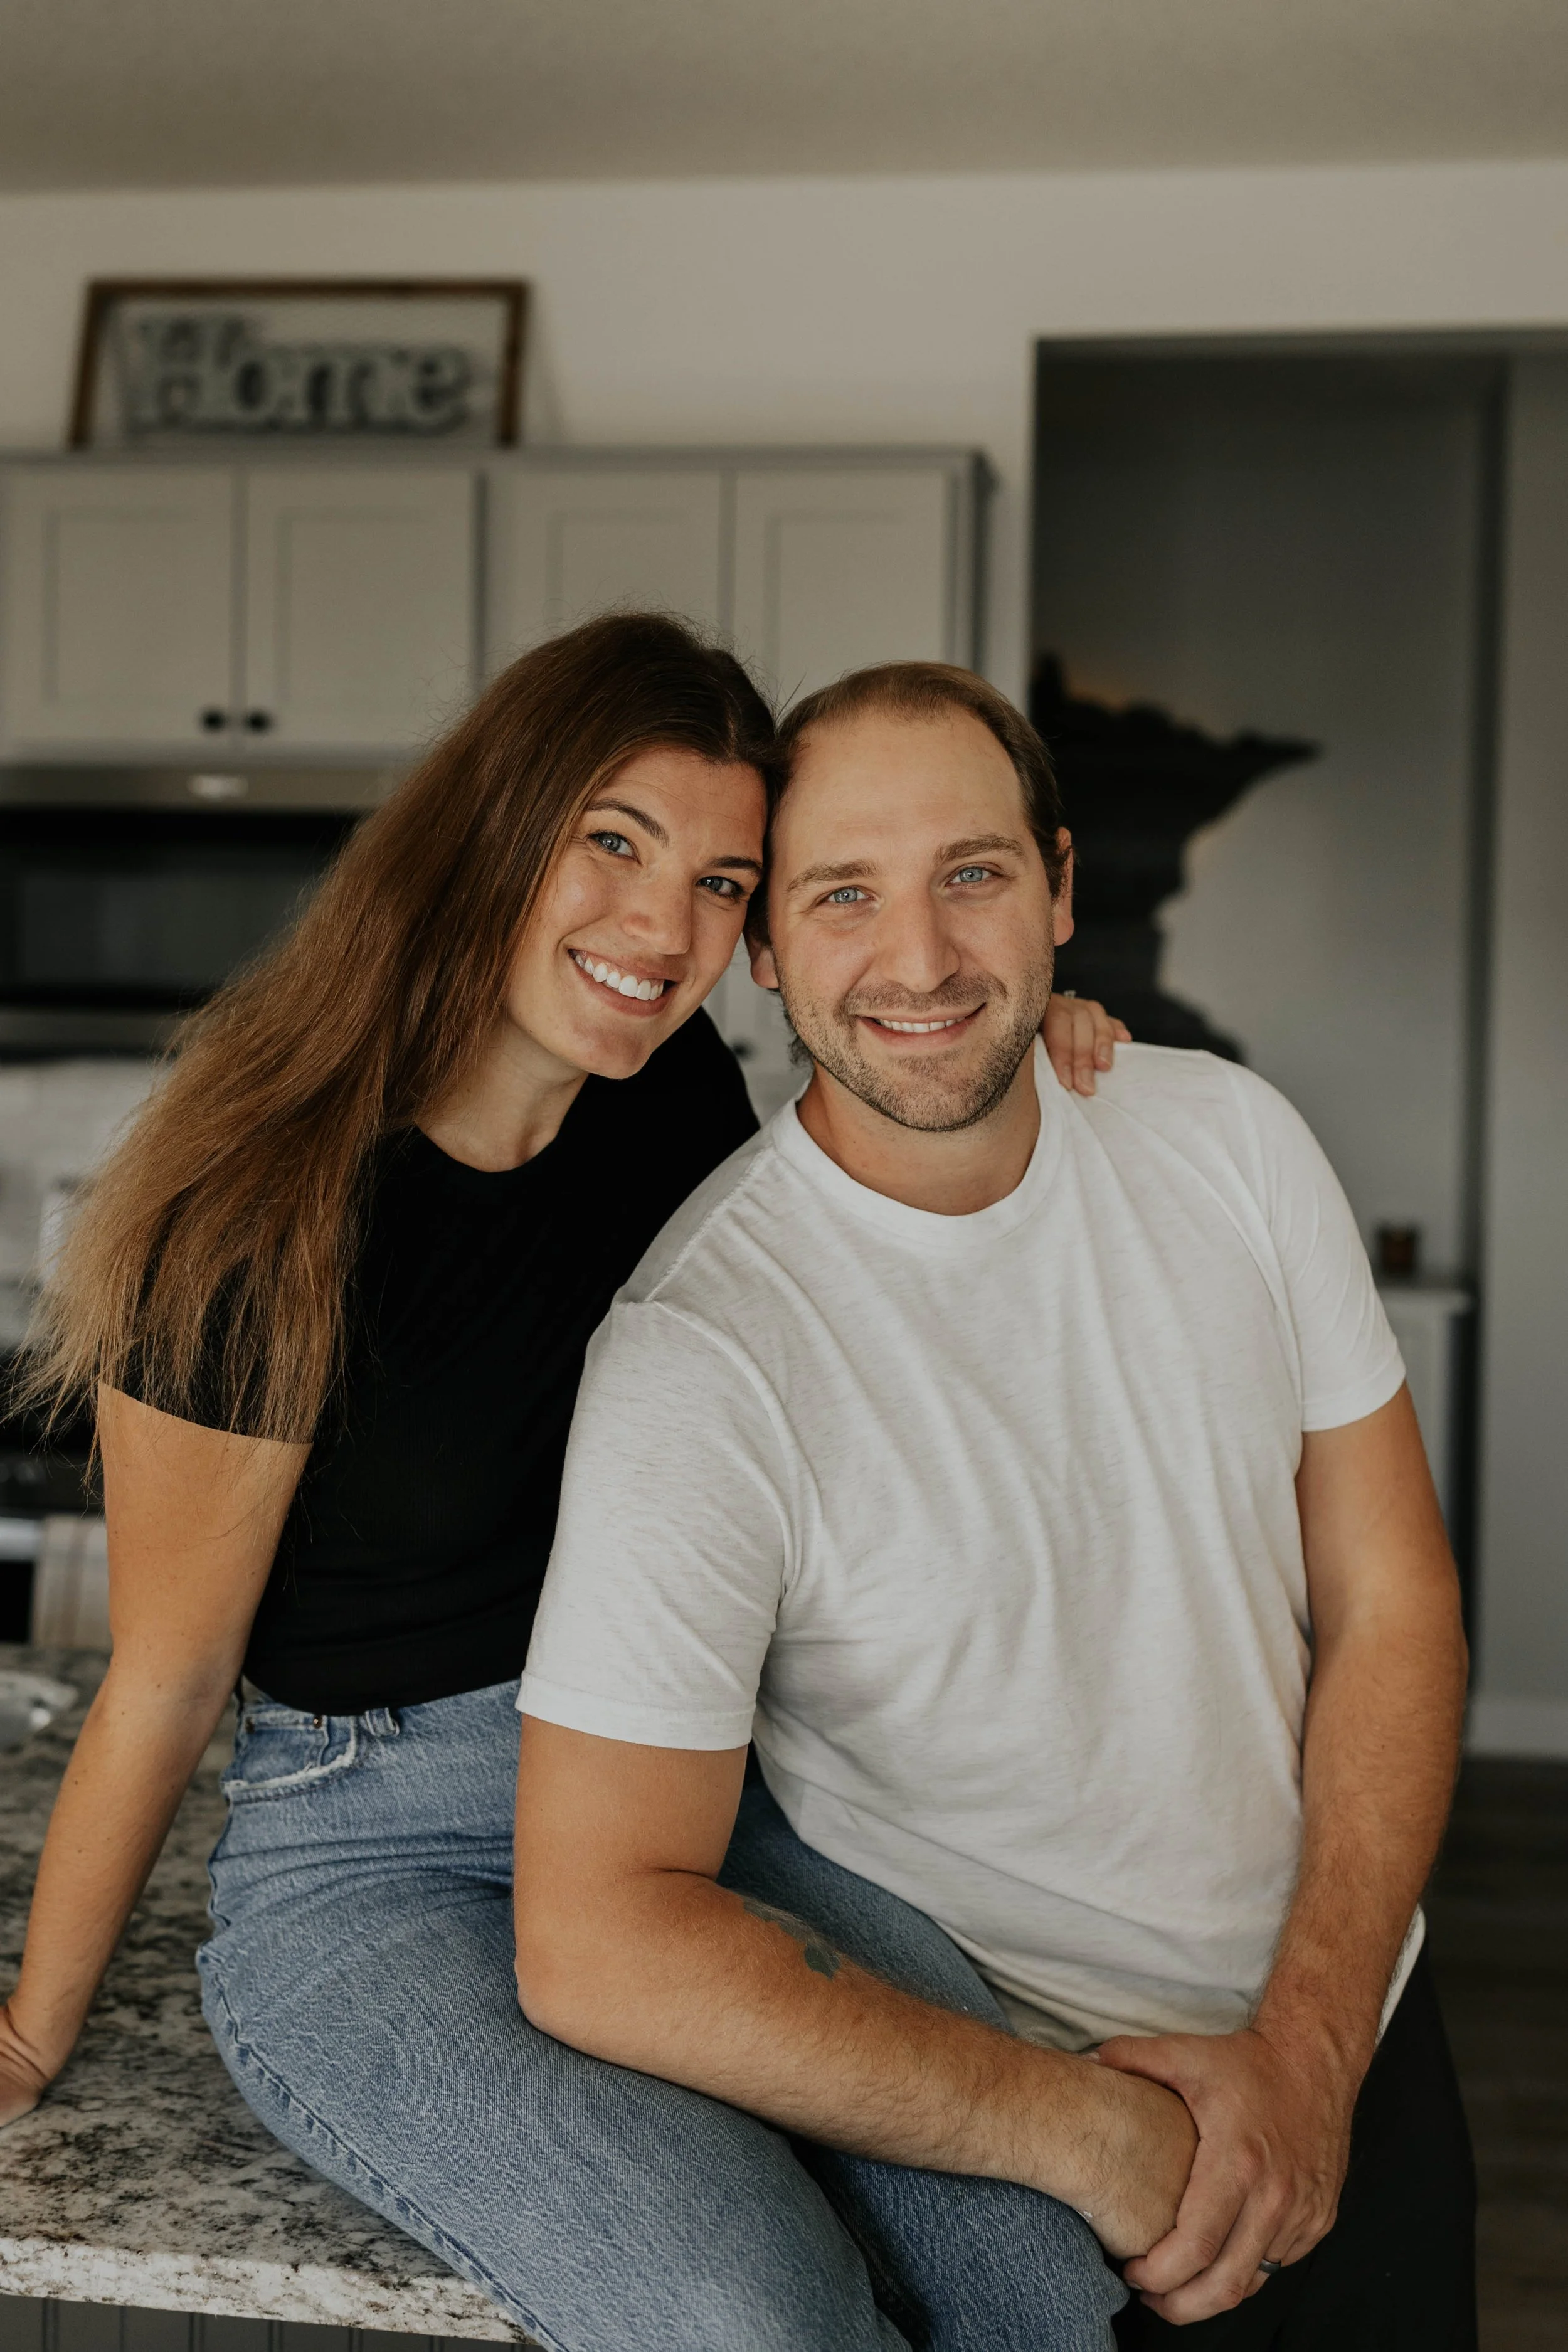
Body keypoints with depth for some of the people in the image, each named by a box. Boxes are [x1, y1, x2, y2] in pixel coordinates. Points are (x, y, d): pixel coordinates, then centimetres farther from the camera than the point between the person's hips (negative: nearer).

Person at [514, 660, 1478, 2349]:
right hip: (989, 2127, -4)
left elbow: (1389, 1600, -2)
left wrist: (1309, 2049, -12)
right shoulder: (704, 1346, -25)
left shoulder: (1229, 1139, -8)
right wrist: (1087, 2127, -24)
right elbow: (594, 1942, -28)